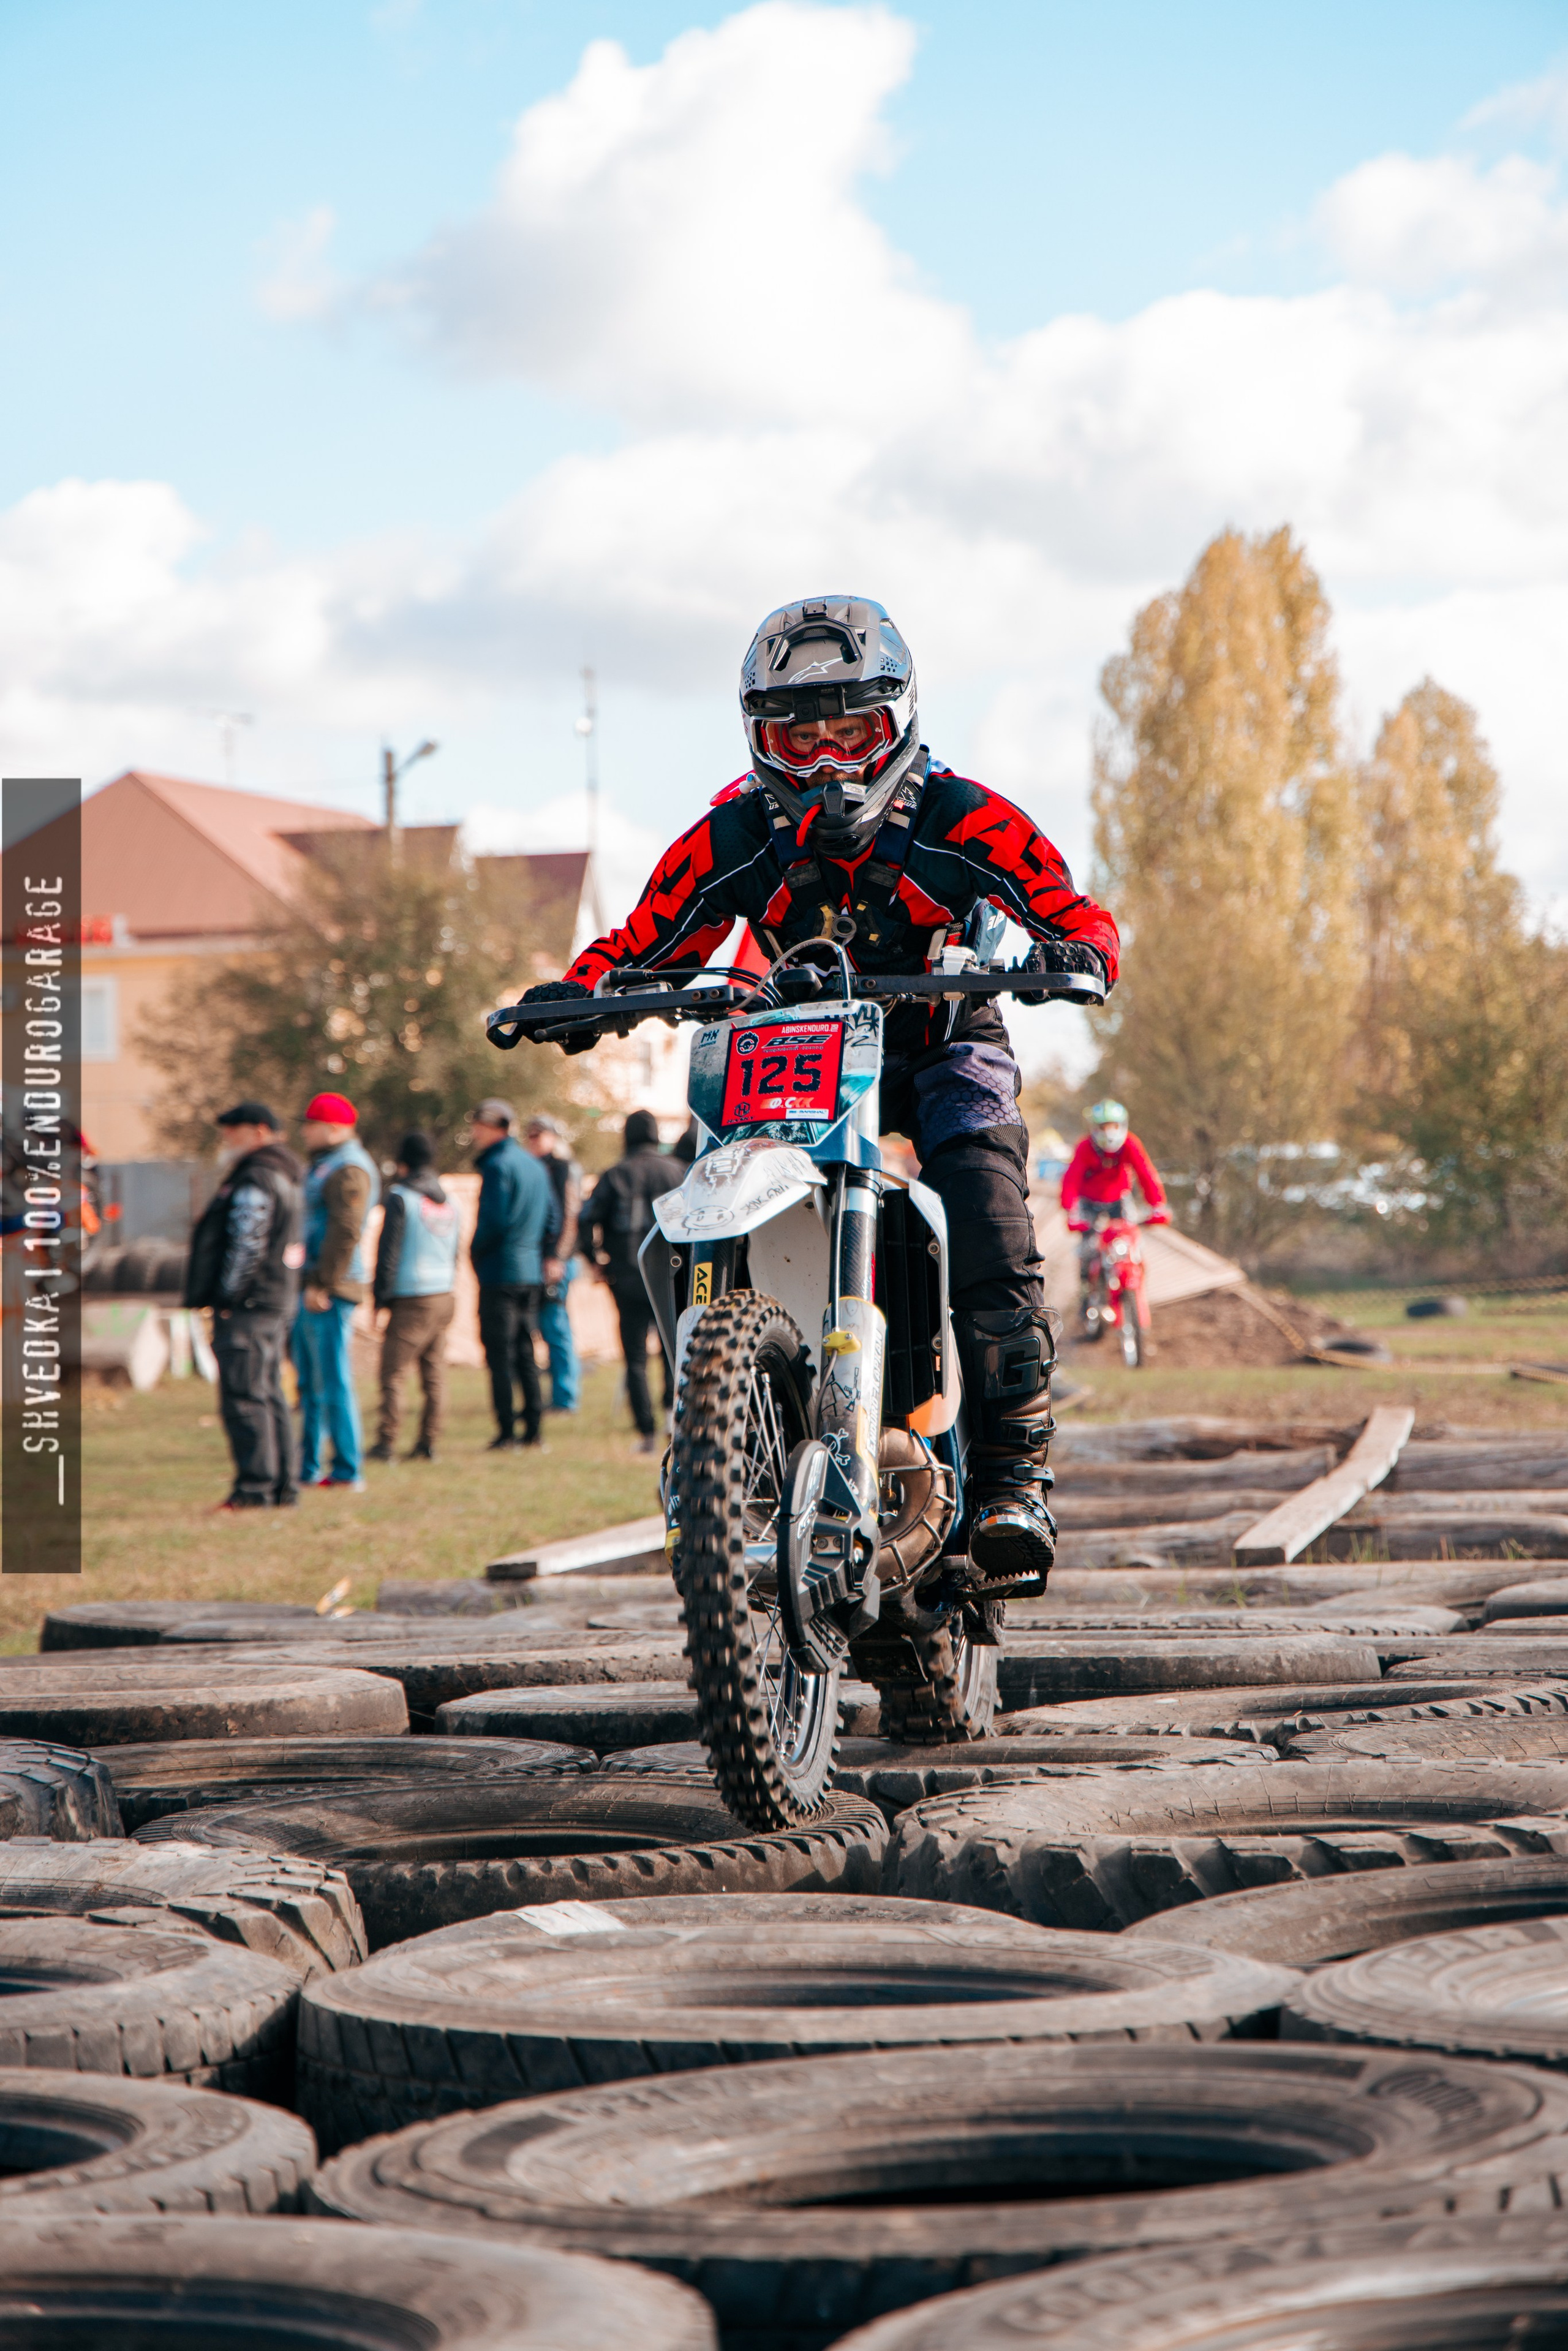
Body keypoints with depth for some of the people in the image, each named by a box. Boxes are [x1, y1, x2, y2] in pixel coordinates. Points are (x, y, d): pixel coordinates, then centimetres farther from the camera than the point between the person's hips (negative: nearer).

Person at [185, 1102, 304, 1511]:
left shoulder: (255, 1181, -13)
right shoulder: (286, 1178, 20)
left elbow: (247, 1247, -20)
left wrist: (228, 1297, -15)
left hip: (247, 1308, -11)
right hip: (277, 1306, 11)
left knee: (244, 1399, -10)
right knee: (269, 1396, 13)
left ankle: (254, 1488, -11)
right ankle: (282, 1487, 15)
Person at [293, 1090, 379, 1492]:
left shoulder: (349, 1169, -13)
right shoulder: (323, 1165, 21)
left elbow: (346, 1233, -21)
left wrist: (321, 1285, -23)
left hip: (328, 1291, -11)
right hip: (310, 1288, 11)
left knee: (333, 1381, -9)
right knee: (310, 1383, 14)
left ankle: (348, 1473, -7)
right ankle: (307, 1469, 19)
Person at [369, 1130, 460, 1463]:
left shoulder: (401, 1197, -7)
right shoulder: (448, 1202, 14)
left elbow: (389, 1251, -8)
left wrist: (381, 1298, -5)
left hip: (412, 1300, -7)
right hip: (446, 1296, 7)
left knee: (392, 1372, -5)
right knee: (434, 1373, 8)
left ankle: (385, 1443, -10)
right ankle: (428, 1442, 7)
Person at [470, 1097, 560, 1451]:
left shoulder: (497, 1165, -12)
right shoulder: (535, 1166, 14)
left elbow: (494, 1219, -20)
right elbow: (553, 1219, 16)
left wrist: (475, 1251, -5)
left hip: (500, 1272, -8)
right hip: (532, 1271, 8)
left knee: (500, 1355, -5)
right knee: (525, 1352, 12)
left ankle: (506, 1432, -7)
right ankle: (533, 1428, 11)